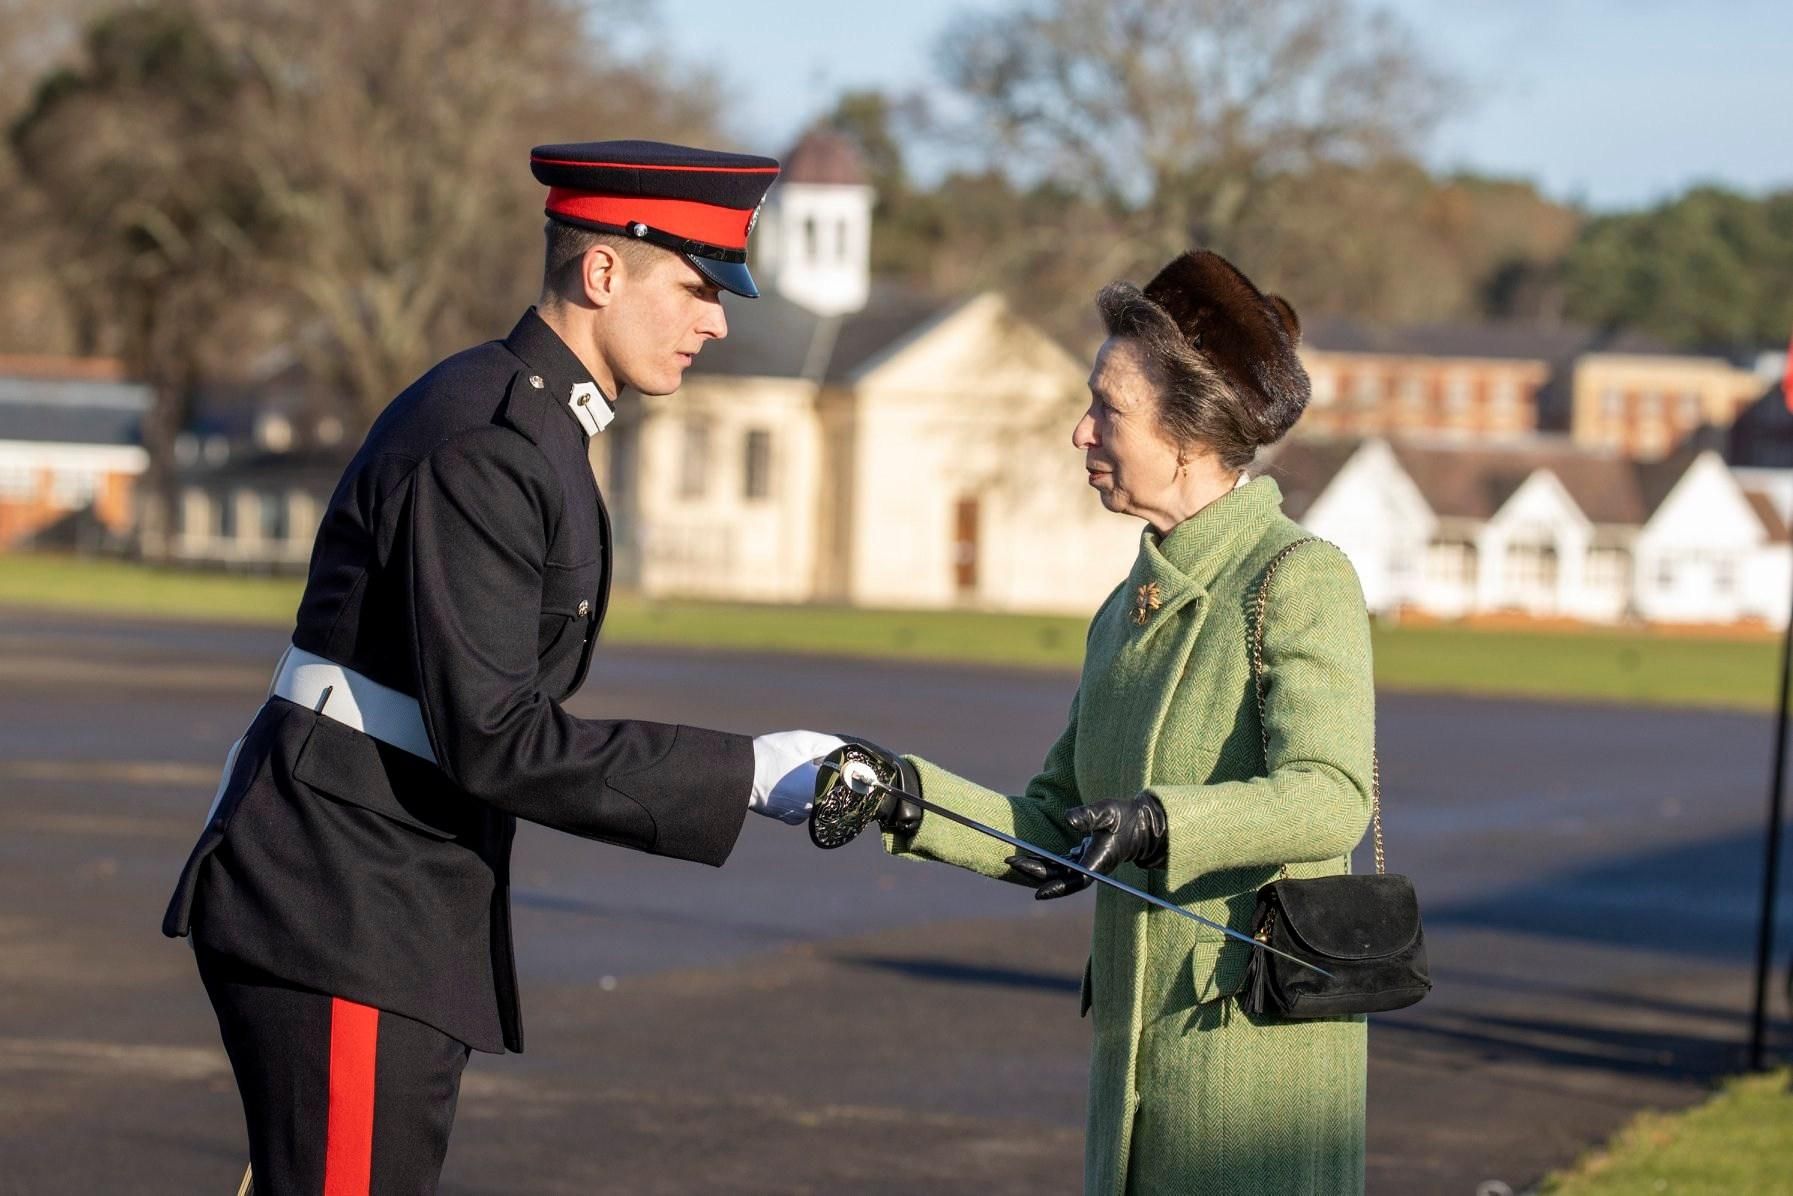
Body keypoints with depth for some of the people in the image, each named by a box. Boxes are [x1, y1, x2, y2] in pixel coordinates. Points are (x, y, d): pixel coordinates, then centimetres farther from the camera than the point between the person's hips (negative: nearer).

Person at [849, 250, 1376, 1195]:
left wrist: (1155, 822, -35)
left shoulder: (1301, 579, -8)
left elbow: (1328, 799, -22)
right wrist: (911, 801, -2)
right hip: (1137, 1047, 8)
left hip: (1257, 1044, -8)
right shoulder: (1129, 609, 16)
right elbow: (1053, 835, 13)